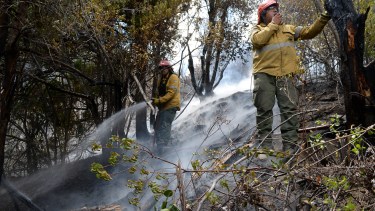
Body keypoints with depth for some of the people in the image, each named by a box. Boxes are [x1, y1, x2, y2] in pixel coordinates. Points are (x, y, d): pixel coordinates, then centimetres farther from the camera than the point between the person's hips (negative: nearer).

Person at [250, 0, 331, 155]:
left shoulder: (288, 29, 23)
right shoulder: (257, 29, 13)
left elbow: (309, 32, 16)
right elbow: (258, 40, -10)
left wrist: (323, 19, 3)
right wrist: (273, 24, -1)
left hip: (285, 75, 3)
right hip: (264, 74, -2)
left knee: (290, 109, -4)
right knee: (264, 109, -3)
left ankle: (290, 147, -2)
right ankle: (264, 145, 3)